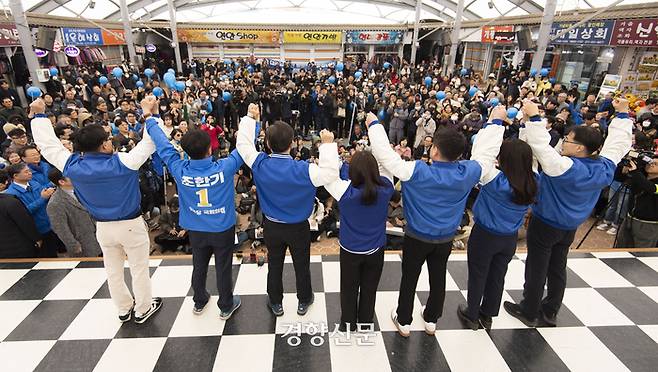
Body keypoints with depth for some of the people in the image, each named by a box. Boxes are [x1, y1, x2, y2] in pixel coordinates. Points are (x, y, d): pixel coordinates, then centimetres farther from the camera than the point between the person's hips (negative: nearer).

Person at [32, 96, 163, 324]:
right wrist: (149, 113, -11)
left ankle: (124, 310, 37)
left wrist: (39, 115, 15)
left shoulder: (72, 166, -11)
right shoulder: (122, 163, -24)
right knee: (139, 269, 13)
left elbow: (48, 144, 3)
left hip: (103, 227, 5)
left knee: (113, 271, 20)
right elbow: (150, 142, -18)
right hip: (131, 225, -4)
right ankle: (143, 310, 28)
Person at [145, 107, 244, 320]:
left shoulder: (179, 170, -18)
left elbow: (162, 145, -4)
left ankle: (199, 302, 43)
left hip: (195, 230, 3)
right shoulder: (224, 168, -25)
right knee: (223, 268, 13)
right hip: (223, 229, -3)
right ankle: (226, 306, 31)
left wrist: (150, 120, 11)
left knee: (199, 266, 22)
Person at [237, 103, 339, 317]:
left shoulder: (259, 164, -18)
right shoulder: (303, 170, -29)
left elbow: (243, 143, -4)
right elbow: (330, 173, -33)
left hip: (271, 226, 3)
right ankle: (304, 301, 40)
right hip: (298, 227, -2)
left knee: (274, 264, 21)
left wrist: (250, 118, 3)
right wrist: (328, 145, -30)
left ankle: (276, 303, 40)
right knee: (301, 265, 19)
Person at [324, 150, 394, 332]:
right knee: (369, 289, 21)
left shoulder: (346, 190, -27)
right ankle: (365, 323, 42)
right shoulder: (385, 188, -19)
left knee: (349, 289, 20)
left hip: (350, 250, -2)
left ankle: (348, 324, 40)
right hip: (376, 250, 2)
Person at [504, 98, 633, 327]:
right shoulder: (604, 168, -7)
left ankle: (528, 312, 22)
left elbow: (541, 146, -34)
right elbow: (619, 143, 8)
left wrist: (533, 117, -29)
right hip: (570, 228, 7)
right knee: (558, 268, 19)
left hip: (545, 225, -7)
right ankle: (550, 312, 34)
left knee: (537, 269, 7)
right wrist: (622, 114, 17)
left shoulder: (565, 167, -28)